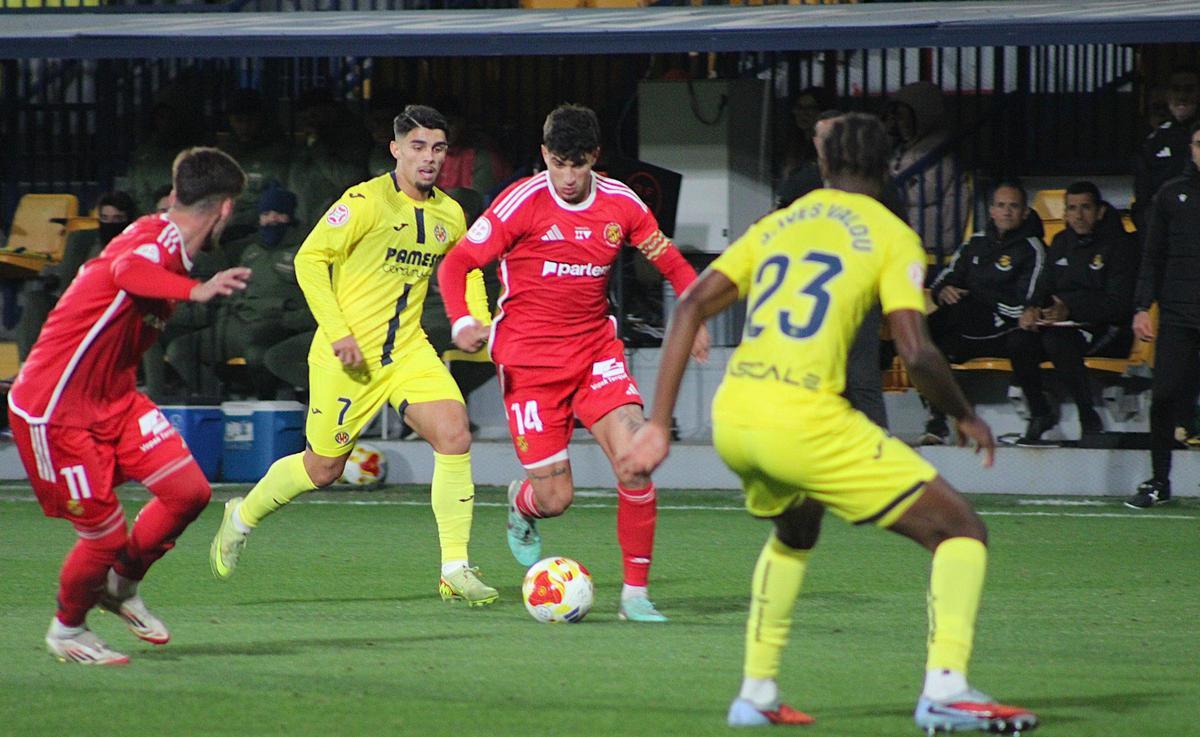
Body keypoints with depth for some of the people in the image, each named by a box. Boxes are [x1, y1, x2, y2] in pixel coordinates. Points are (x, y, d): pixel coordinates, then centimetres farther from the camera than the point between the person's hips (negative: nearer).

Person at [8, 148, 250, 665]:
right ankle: (67, 630, 24)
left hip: (112, 399, 9)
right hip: (54, 409, -9)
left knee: (189, 491, -3)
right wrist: (196, 290, -64)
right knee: (105, 535, -5)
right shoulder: (159, 238, -23)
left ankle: (121, 585, 22)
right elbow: (127, 271, -47)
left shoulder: (166, 242, 6)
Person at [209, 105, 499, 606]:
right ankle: (242, 517, 35)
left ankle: (455, 570, -12)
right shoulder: (366, 202, -15)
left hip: (408, 352, 5)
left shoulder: (450, 215, 4)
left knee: (455, 436, -17)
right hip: (347, 355, -5)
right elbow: (310, 259, -13)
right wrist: (339, 334, -19)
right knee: (323, 468, 5)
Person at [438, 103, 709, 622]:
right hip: (528, 359, -3)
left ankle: (635, 593, -8)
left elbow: (674, 267, 10)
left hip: (595, 350, 3)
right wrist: (462, 322, -27)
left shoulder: (621, 204, -1)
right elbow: (456, 265, -9)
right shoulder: (523, 202, -11)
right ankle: (522, 502, 36)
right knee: (554, 498, -5)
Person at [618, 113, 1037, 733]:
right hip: (804, 420, -6)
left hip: (731, 416, 6)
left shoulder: (778, 224, 21)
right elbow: (917, 354, -7)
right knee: (961, 533, 3)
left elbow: (691, 305, 12)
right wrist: (965, 417, 12)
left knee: (795, 530, 38)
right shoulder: (891, 236, 5)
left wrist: (659, 424, 10)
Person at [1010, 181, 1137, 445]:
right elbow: (1045, 287, 18)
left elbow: (1118, 303, -14)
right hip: (1064, 324, 6)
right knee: (1018, 340, -22)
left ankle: (1090, 419, -28)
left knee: (1057, 340, -36)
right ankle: (1039, 412, -7)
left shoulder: (1119, 245, -5)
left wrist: (1070, 310, -25)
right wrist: (1032, 309, -7)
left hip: (1106, 329, -6)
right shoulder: (1062, 243, 16)